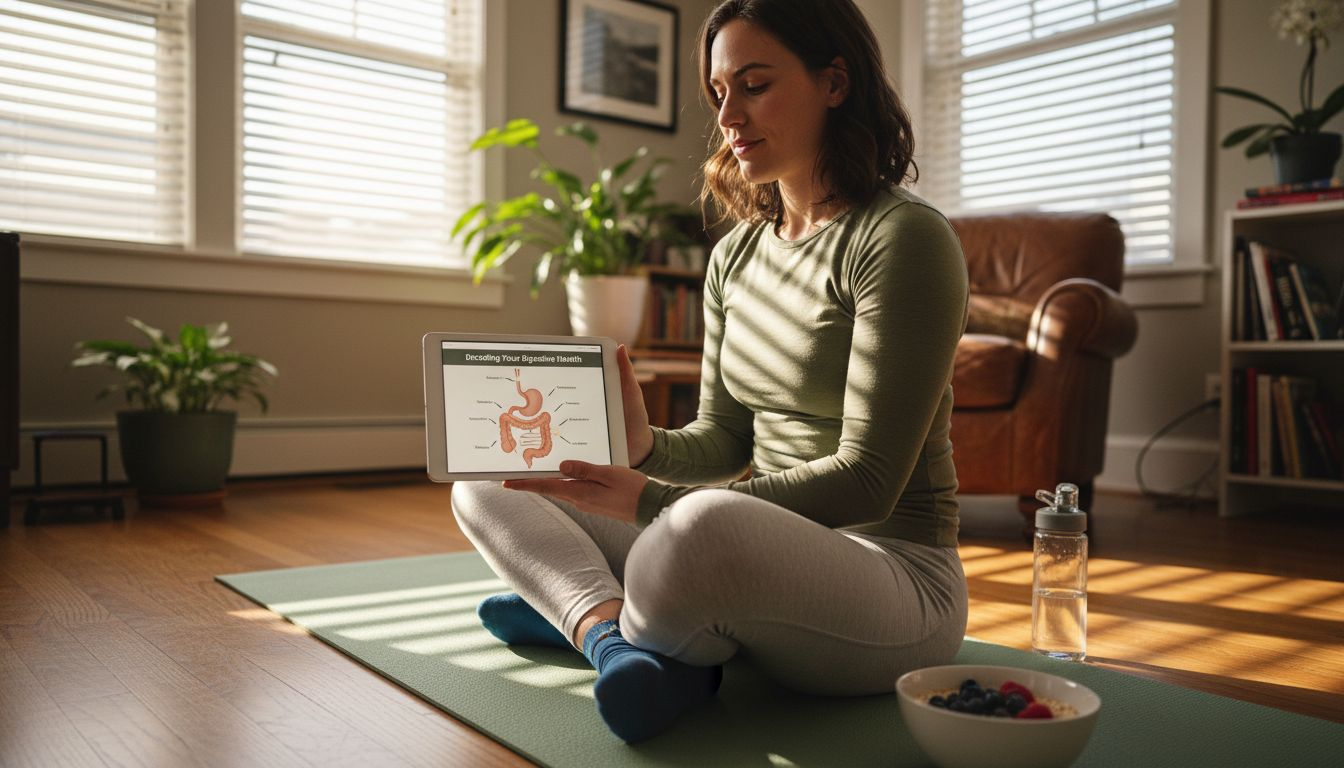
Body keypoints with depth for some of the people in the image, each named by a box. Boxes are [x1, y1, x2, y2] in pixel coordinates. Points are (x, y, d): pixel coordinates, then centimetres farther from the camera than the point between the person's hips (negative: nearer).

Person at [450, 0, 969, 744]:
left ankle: (589, 618, -10)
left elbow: (867, 481, -20)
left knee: (704, 526, -42)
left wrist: (652, 502, -26)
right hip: (766, 559, 7)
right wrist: (645, 449, -13)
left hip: (894, 572, -7)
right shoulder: (735, 255, 9)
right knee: (486, 482, 3)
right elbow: (721, 443, 10)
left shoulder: (903, 238, -14)